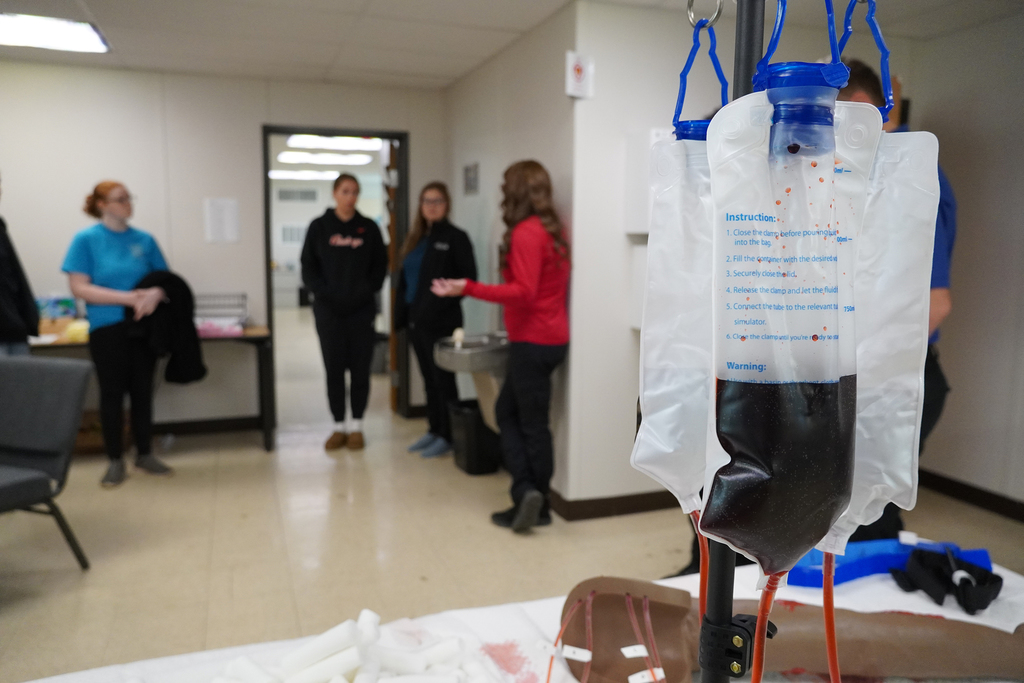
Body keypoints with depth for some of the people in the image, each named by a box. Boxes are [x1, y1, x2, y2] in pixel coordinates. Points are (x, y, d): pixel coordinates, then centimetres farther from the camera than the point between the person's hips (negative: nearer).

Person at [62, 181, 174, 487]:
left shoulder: (144, 239, 5)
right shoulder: (86, 239, -4)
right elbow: (79, 288, -10)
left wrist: (156, 293, -16)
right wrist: (128, 297, -20)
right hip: (107, 329, -3)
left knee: (142, 391, 9)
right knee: (112, 393, 5)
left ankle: (145, 453, 22)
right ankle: (115, 460, 17)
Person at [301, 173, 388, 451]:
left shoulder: (369, 227, 5)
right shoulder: (319, 227, 3)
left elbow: (380, 265, 6)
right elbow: (308, 267, 3)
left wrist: (368, 290, -8)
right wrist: (324, 292, -10)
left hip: (362, 310, 0)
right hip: (328, 311, 0)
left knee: (360, 368, 3)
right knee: (334, 368, 4)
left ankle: (356, 426, 15)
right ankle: (339, 426, 15)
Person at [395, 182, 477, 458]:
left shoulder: (455, 238, -6)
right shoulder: (416, 239, 14)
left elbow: (468, 278, -12)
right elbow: (404, 279, 18)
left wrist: (446, 298, -19)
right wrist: (401, 312, 12)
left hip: (441, 322, -7)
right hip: (416, 320, 7)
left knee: (443, 379, 0)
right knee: (429, 378, 14)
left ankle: (447, 436, 9)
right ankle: (433, 430, 24)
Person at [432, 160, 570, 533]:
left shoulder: (525, 233, -15)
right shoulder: (555, 229, 12)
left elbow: (524, 292, -24)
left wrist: (467, 288, -26)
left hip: (532, 341, -9)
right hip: (550, 336, 9)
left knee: (532, 424, -1)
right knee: (507, 412, 13)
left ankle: (528, 493, 7)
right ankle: (532, 498, 14)